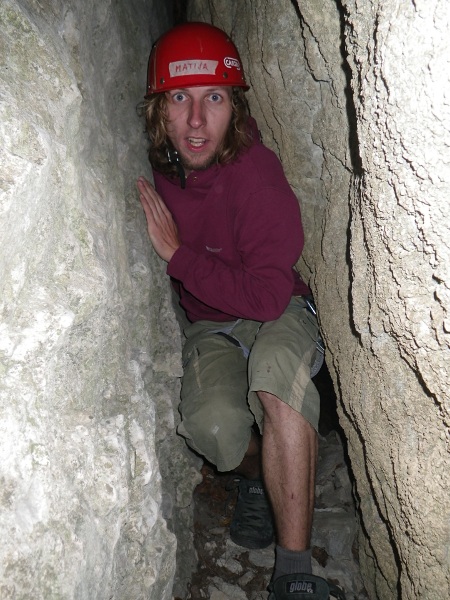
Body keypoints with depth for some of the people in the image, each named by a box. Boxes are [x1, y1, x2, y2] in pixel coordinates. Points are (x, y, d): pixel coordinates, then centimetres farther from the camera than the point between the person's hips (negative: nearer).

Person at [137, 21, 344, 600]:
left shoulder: (256, 172, -23)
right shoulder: (154, 170, -10)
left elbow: (268, 296, -29)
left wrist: (177, 253, -28)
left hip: (277, 314, -3)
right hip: (207, 325, 3)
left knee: (276, 364, -39)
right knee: (212, 427, -27)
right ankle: (258, 474, 13)